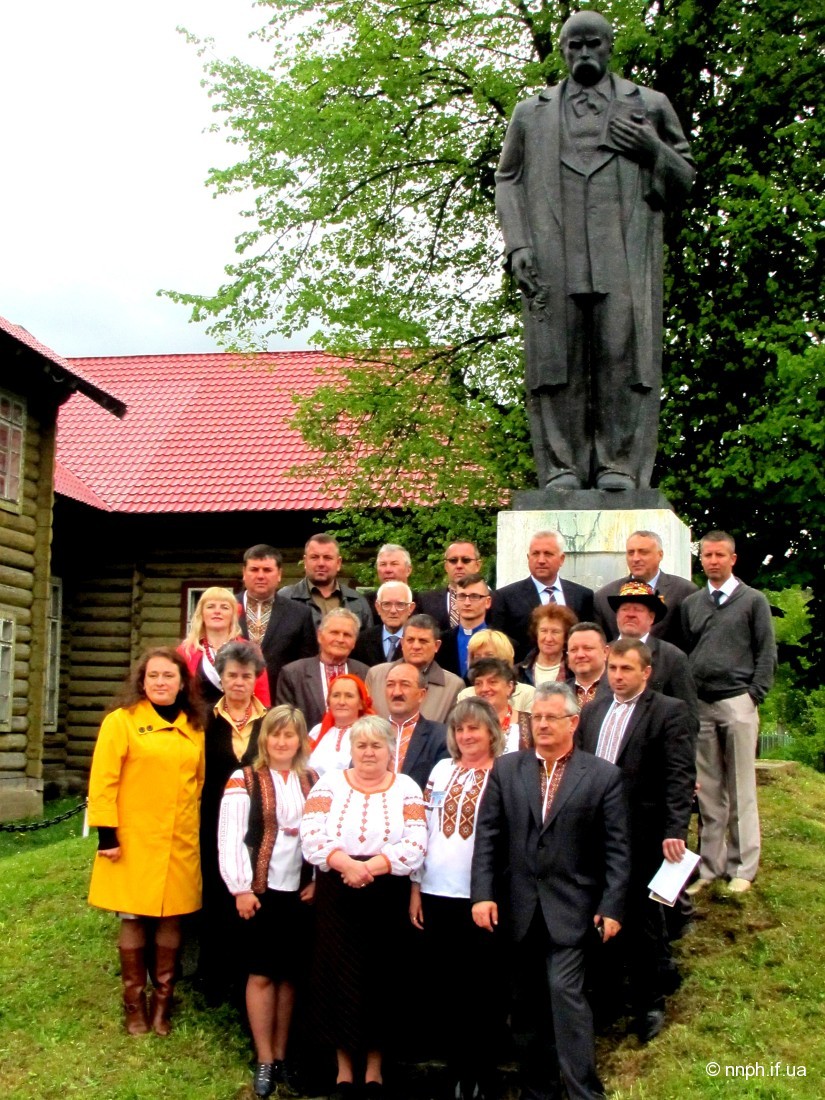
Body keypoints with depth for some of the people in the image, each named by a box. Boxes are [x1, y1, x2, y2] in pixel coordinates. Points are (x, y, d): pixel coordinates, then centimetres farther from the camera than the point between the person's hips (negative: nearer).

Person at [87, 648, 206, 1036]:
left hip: (180, 844, 3)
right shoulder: (121, 721, -4)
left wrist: (197, 827, 12)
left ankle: (162, 1004, 18)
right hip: (134, 841, -3)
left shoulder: (195, 730, 9)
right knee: (133, 920, 3)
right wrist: (106, 832, -12)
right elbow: (103, 780, -7)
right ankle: (134, 1007, 15)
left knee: (171, 920, 6)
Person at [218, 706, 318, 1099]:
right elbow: (230, 837, -7)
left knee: (289, 975, 8)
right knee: (261, 975, 0)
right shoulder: (244, 780, -2)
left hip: (300, 891, 3)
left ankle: (281, 1057, 19)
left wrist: (319, 880, 0)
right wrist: (240, 888, -11)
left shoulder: (313, 782, 9)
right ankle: (264, 1061, 10)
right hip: (260, 889, -3)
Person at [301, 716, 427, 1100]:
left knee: (381, 978, 4)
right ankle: (344, 1067, 17)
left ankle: (374, 1066, 20)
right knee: (339, 977, 2)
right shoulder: (329, 784, 4)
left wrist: (371, 867, -18)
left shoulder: (406, 789, 4)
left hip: (388, 896, 0)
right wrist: (346, 863, -20)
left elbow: (415, 845, -6)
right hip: (336, 895, 0)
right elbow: (311, 837, -6)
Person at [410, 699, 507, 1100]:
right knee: (441, 987, 11)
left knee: (483, 988, 6)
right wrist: (415, 888, 8)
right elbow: (425, 829, 11)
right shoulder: (442, 770, 9)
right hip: (437, 893, 5)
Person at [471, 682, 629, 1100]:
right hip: (520, 907, 3)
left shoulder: (603, 775, -2)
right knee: (533, 1000, 13)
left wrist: (612, 907, -9)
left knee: (565, 991, -11)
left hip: (571, 908, -3)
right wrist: (482, 893, -6)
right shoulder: (506, 769, 4)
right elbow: (487, 835, 2)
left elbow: (616, 848, -4)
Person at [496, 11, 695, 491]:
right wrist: (517, 245, 0)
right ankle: (562, 466, -8)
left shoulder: (651, 106, 22)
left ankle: (620, 464, -11)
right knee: (557, 352, -8)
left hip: (625, 253, -1)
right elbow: (508, 181, 17)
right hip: (554, 253, 1)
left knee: (623, 348, -12)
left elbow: (684, 179, 21)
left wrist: (653, 151, -1)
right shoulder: (531, 113, 24)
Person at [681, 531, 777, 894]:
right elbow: (684, 653, 13)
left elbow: (767, 653, 2)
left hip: (737, 704, -3)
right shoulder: (690, 603, 12)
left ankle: (742, 868, 8)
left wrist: (754, 695, -6)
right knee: (708, 792, 5)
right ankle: (710, 865, 11)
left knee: (740, 791, 1)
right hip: (699, 705, 3)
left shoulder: (753, 601, 4)